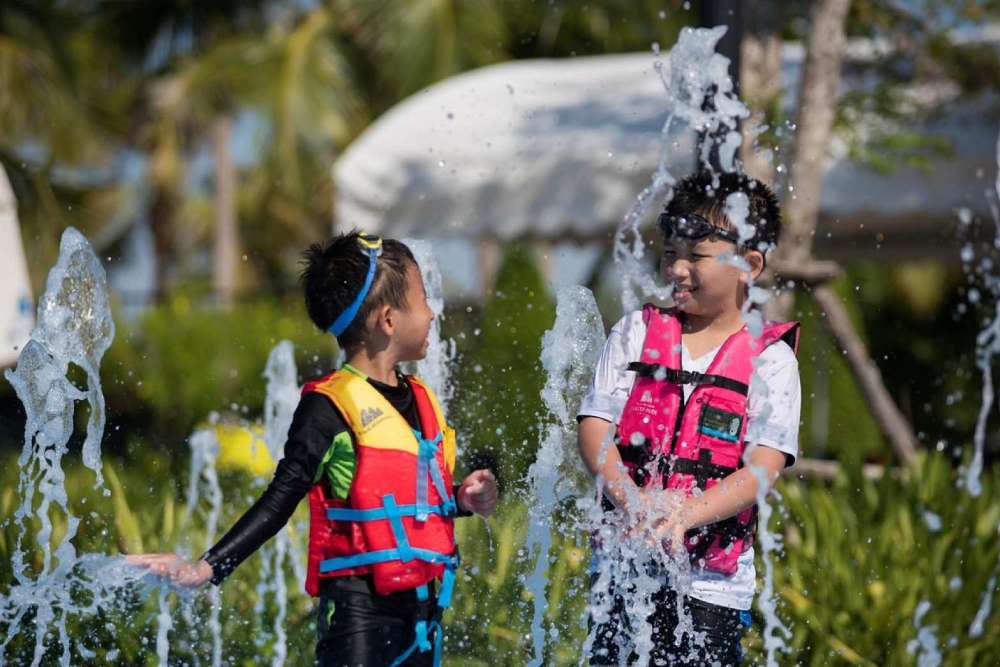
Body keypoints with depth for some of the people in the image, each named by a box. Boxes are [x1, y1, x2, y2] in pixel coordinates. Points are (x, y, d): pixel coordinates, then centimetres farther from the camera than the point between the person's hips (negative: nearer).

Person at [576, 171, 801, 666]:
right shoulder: (635, 333, 8)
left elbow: (763, 467, -10)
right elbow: (594, 429, 0)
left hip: (710, 583, -2)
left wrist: (685, 515, -25)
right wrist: (632, 503, -18)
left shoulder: (769, 359, 0)